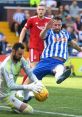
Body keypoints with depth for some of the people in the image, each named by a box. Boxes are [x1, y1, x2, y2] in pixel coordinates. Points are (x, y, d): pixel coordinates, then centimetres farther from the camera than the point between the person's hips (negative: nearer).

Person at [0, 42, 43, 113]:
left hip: (12, 90, 9)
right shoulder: (6, 66, -31)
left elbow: (30, 73, -14)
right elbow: (11, 86, -39)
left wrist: (37, 82, -36)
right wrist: (29, 87, -49)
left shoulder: (21, 59, -8)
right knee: (30, 110, -17)